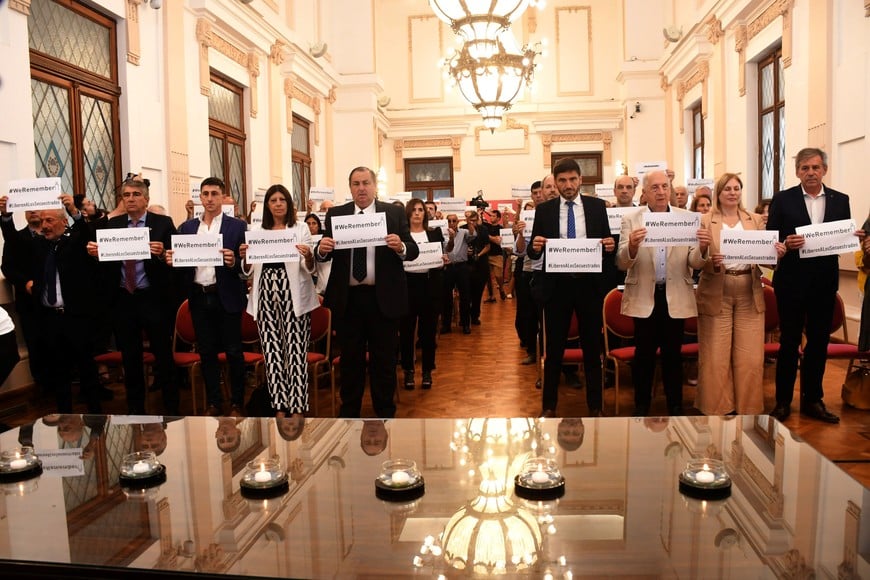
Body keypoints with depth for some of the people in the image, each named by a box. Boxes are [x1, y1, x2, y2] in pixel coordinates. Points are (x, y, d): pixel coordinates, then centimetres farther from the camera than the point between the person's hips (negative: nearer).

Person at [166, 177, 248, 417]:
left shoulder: (237, 226, 0)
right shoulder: (186, 227, 11)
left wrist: (233, 262, -25)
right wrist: (170, 260, -12)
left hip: (227, 297, -3)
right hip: (199, 297, 4)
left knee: (233, 351, 5)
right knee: (206, 352, 11)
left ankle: (237, 403, 17)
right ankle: (213, 402, 23)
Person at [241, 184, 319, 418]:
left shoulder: (301, 228, 7)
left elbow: (310, 268, 1)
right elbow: (249, 271, 16)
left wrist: (308, 256, -21)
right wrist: (244, 257, -5)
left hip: (293, 295, -3)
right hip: (265, 294, 3)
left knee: (295, 350, -6)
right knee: (271, 350, 2)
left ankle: (297, 406, 0)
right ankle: (280, 406, 9)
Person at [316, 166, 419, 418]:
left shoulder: (394, 213, 2)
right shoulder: (335, 214, 6)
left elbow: (413, 250, -2)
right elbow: (323, 255, 3)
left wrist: (401, 247, -24)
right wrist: (322, 249, -19)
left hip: (383, 298, -1)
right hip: (348, 298, 2)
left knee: (384, 359, 9)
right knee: (350, 359, 13)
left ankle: (385, 412, 24)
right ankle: (349, 411, 27)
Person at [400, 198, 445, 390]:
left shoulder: (435, 233, 9)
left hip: (429, 284, 1)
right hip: (406, 284, -1)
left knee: (428, 329, 6)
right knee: (406, 329, 4)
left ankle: (427, 371, 18)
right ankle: (408, 370, 16)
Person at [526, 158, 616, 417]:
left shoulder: (597, 206, 3)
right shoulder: (544, 210, 2)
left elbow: (607, 244, 7)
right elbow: (533, 252, 2)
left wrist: (610, 246, -15)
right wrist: (535, 246, -20)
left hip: (590, 284, 1)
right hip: (556, 285, 0)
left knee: (592, 348, 12)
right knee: (554, 349, 9)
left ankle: (595, 405, 25)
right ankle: (549, 405, 22)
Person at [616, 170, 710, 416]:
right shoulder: (631, 220, -1)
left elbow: (695, 264, -1)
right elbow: (622, 264, -8)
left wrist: (703, 248, -23)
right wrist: (632, 246, -29)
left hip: (676, 298, 1)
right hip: (644, 298, -1)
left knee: (673, 354, 10)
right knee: (644, 354, 7)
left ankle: (675, 406, 23)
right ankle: (641, 407, 21)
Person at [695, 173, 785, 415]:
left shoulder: (756, 220, 11)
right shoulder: (705, 221, 1)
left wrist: (776, 252, -14)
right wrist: (711, 261, -25)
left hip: (749, 294, 3)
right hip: (717, 294, -3)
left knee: (750, 357, 4)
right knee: (716, 357, 1)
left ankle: (748, 408, 20)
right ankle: (716, 408, 16)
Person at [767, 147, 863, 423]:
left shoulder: (840, 200, 7)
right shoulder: (782, 199, -2)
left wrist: (855, 238, -12)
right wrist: (785, 244, -24)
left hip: (825, 282, 3)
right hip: (792, 281, -3)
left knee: (819, 341, 10)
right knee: (789, 341, 5)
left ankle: (812, 400, 23)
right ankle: (783, 401, 15)